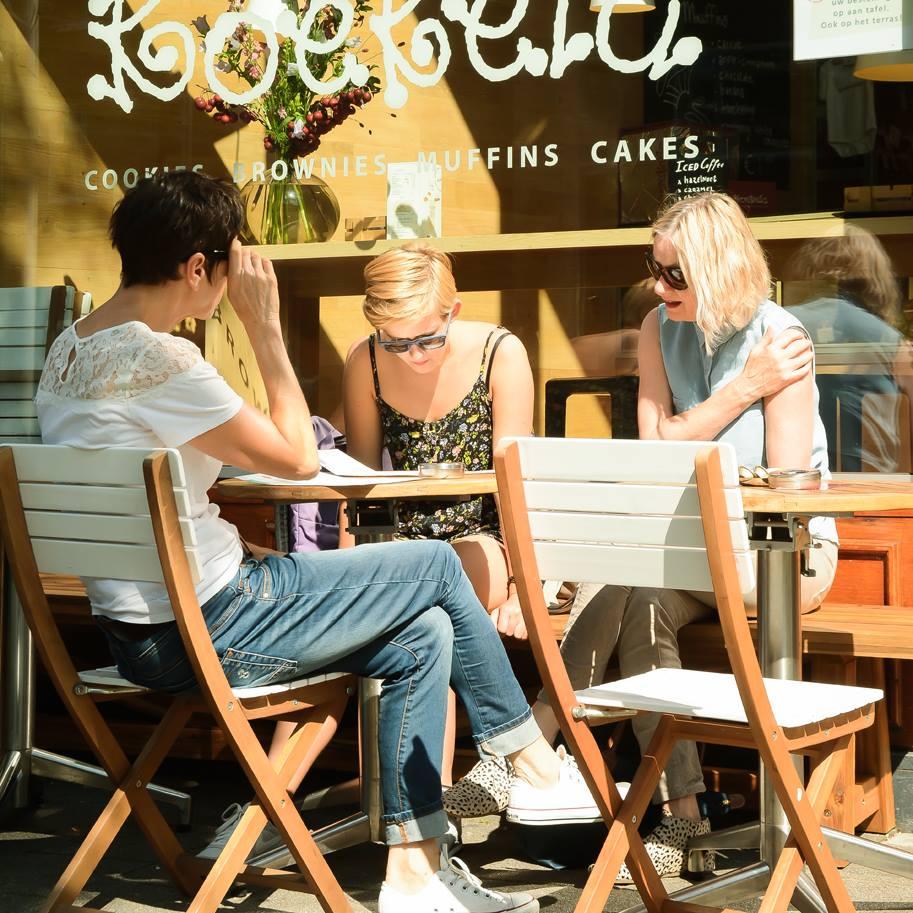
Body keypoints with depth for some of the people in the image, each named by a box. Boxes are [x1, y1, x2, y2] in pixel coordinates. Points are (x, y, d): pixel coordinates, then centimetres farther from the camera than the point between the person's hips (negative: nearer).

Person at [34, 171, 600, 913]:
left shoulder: (69, 352, 8)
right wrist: (266, 324, -9)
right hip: (207, 632, -9)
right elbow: (297, 458, -13)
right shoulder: (159, 361, -22)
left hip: (141, 632, 9)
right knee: (437, 565, 3)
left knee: (424, 635, 11)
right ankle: (532, 762, 21)